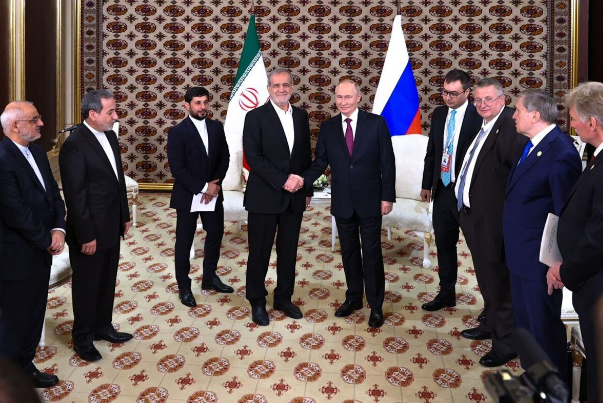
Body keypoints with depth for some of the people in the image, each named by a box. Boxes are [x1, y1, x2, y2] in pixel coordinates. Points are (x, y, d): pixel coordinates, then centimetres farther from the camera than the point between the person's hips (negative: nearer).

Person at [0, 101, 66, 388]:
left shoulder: (37, 152, 8)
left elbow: (53, 193, 8)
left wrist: (58, 229, -8)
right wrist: (47, 241, -12)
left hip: (40, 251, 8)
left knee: (34, 315, 18)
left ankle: (24, 367, 36)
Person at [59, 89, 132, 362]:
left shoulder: (109, 136, 5)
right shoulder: (75, 145, -21)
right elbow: (75, 195, -20)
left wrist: (124, 215, 15)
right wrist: (86, 236, -18)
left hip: (111, 227, 8)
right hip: (90, 232, -8)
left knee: (107, 282, 20)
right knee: (87, 286, 9)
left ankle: (103, 327, 37)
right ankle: (83, 339, 26)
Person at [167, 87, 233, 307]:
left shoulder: (216, 127, 2)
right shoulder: (177, 132, -13)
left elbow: (224, 157, 5)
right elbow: (177, 169, -17)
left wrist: (215, 183, -10)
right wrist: (203, 187, -19)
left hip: (213, 192, 5)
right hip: (187, 196, -5)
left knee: (216, 234, 15)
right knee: (184, 242, 6)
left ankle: (210, 278, 34)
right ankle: (184, 287, 20)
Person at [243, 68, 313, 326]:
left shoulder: (301, 116, 10)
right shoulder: (256, 116, -5)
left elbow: (306, 155, 14)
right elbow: (253, 156, -13)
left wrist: (306, 189, 11)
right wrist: (282, 181, -18)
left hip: (294, 197, 4)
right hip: (264, 196, -4)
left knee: (289, 251, 11)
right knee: (260, 252, 5)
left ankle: (284, 298, 26)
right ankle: (257, 302, 19)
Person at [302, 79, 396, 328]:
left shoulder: (376, 123, -5)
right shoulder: (328, 128, 2)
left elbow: (387, 161, -5)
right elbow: (320, 162, 3)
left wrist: (387, 196, -8)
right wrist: (303, 179, -15)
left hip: (370, 200, -3)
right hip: (342, 202, 3)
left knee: (372, 254, 4)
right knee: (349, 252, 14)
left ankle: (376, 306, 15)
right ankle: (354, 298, 30)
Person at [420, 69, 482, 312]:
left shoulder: (478, 116, -14)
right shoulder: (439, 114, 7)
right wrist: (426, 184, 13)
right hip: (442, 190, 6)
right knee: (444, 244, 15)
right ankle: (447, 294, 30)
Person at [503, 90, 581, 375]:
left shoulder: (560, 152, -23)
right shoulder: (532, 145, 7)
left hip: (540, 260, -9)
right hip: (521, 255, 9)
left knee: (544, 327, 7)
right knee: (525, 322, 21)